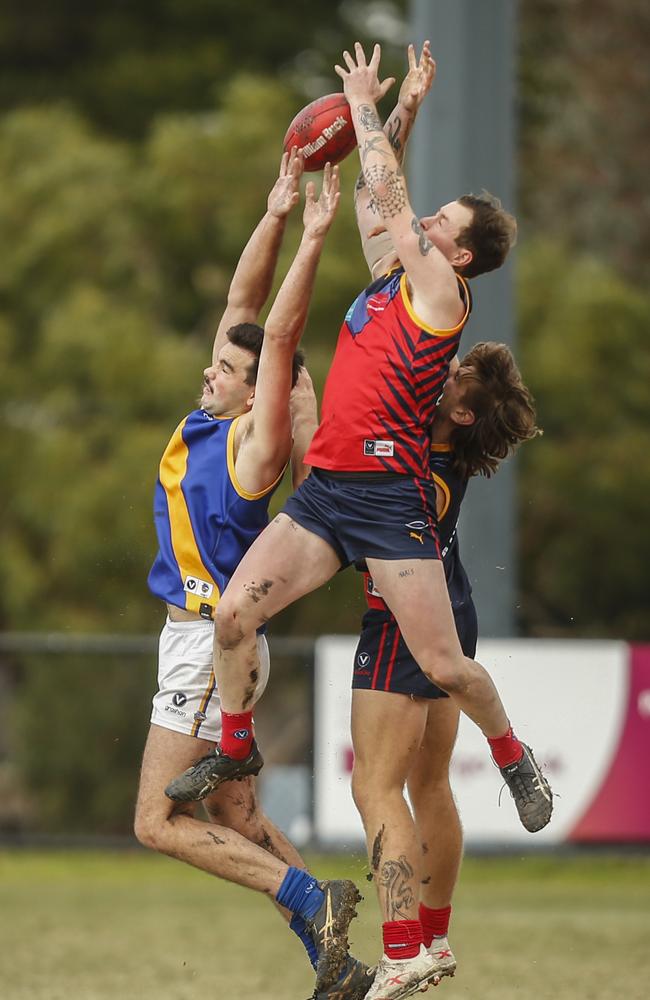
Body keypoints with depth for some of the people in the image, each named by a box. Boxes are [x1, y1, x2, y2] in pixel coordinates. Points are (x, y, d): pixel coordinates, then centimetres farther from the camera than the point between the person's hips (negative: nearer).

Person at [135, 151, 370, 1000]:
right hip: (196, 636, 9)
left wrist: (314, 240, -23)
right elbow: (242, 308, 9)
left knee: (159, 823, -9)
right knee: (237, 818, 10)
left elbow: (281, 336, -20)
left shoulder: (255, 446, -14)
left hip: (214, 641, -9)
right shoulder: (209, 418, 7)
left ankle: (311, 900, -12)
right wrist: (276, 215, 3)